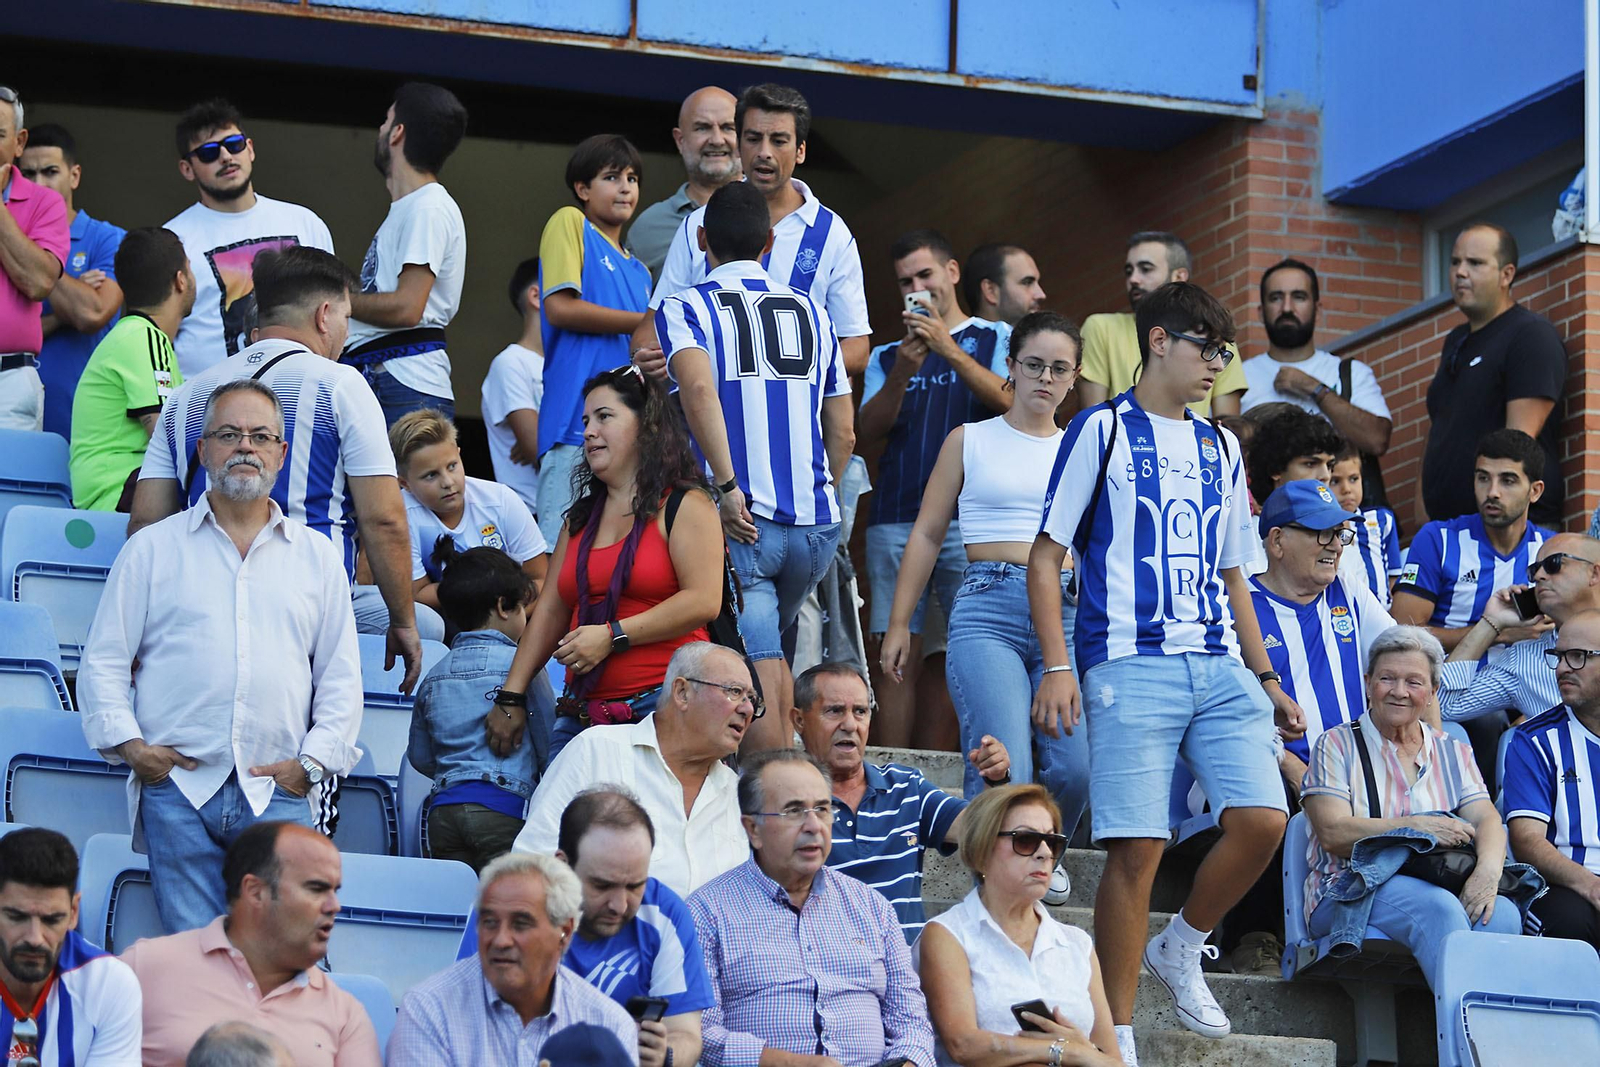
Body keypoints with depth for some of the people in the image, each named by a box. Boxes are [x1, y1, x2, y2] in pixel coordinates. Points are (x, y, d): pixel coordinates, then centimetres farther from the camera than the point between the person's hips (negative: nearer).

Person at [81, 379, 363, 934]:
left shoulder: (317, 556, 17)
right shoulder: (152, 549, 13)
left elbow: (341, 678, 16)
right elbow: (103, 663, 11)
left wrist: (313, 761, 4)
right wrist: (129, 745, -2)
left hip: (279, 792, 1)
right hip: (178, 787, -1)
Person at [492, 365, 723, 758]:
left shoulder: (684, 505, 1)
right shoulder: (580, 517, 22)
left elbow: (703, 601, -11)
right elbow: (551, 610, 18)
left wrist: (612, 636, -13)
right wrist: (510, 697, 9)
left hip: (663, 705, -6)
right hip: (582, 714, 6)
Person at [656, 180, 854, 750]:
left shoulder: (684, 308, 1)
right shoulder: (811, 312, 16)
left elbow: (698, 388, -20)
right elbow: (843, 431, 15)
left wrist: (726, 486, -18)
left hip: (742, 523, -5)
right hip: (817, 521, 5)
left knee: (753, 674, -7)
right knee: (769, 646, 23)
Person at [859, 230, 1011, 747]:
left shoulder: (995, 338, 14)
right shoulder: (887, 356, 22)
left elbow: (1011, 403, -4)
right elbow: (868, 432, 8)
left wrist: (948, 348, -12)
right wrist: (903, 370, -7)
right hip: (896, 520, 2)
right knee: (898, 658, -4)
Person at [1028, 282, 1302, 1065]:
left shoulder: (1220, 448, 20)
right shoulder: (1102, 430, 4)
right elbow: (1046, 555, 1)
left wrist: (1266, 679, 20)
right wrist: (1057, 667, -10)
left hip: (1218, 665, 5)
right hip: (1131, 667, -5)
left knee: (1262, 820, -11)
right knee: (1137, 848, -9)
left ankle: (1182, 947, 16)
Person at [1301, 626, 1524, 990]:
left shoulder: (1454, 753, 22)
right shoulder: (1338, 746, 10)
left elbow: (1487, 820, 6)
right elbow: (1333, 834, -4)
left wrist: (1488, 870, -18)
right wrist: (1417, 827, -14)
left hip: (1443, 888, 4)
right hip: (1350, 891, -4)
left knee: (1503, 915, -31)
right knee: (1438, 907, -36)